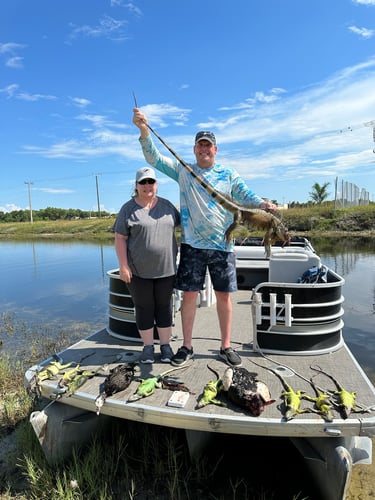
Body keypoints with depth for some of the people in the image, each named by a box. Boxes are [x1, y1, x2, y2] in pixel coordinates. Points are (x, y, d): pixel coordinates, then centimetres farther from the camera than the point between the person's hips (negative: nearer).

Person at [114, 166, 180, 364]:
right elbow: (120, 238, -4)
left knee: (164, 307, 11)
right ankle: (147, 346, 23)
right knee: (144, 309, 8)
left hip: (166, 269, 3)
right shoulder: (128, 209, -2)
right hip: (138, 271, -2)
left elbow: (179, 225, 15)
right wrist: (123, 265, -12)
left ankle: (165, 345, 24)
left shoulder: (167, 205, 7)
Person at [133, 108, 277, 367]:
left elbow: (245, 195, 2)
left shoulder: (228, 174, 7)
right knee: (190, 295, 4)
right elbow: (154, 158, 2)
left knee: (224, 296, 6)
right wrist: (144, 130, -12)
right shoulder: (183, 170, 7)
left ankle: (226, 346, 22)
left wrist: (262, 203, -19)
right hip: (192, 244, 0)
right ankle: (187, 347, 19)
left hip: (223, 245, 1)